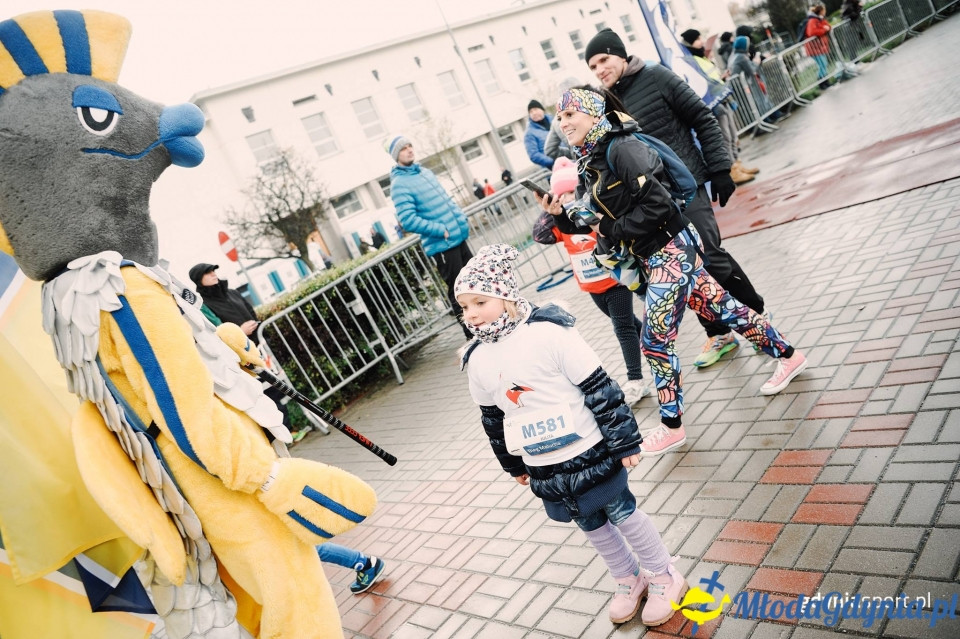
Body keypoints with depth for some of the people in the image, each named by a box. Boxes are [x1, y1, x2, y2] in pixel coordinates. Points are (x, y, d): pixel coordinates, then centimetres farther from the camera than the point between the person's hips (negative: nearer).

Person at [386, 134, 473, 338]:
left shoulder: (425, 172, 13)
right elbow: (408, 220, -22)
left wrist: (462, 220, 8)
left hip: (458, 238, 8)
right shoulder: (399, 184, -13)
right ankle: (473, 334, 12)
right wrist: (442, 230, -20)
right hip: (442, 246, -8)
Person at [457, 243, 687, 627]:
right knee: (591, 526, 21)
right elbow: (493, 419, 10)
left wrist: (624, 441, -14)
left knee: (622, 513, 13)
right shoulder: (478, 360, -5)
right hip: (545, 469, 5)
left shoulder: (549, 333, -22)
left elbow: (600, 390, -17)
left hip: (589, 455, -5)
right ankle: (629, 580, 46)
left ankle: (664, 577, 39)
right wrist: (513, 464, 18)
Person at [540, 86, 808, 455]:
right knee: (718, 307, 20)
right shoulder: (589, 163, 9)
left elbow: (657, 205, -24)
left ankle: (672, 427, 10)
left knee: (655, 340, -5)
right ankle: (787, 355, 39)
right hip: (649, 256, 9)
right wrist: (561, 216, -2)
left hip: (670, 250, -9)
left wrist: (613, 232, -17)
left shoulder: (619, 147, -18)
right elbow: (599, 221, 12)